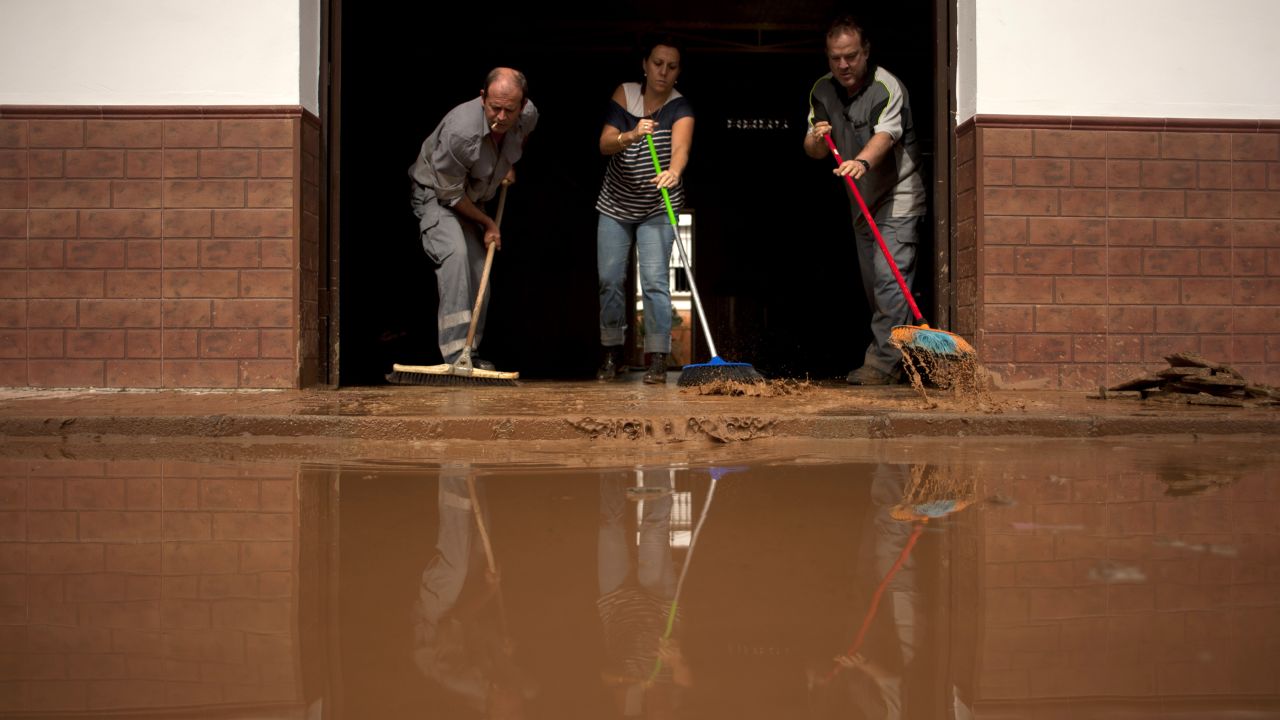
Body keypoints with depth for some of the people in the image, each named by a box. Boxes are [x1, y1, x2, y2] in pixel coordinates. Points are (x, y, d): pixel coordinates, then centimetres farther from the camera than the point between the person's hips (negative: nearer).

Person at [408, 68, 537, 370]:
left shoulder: (528, 115, -17)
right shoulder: (460, 130, -37)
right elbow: (450, 193, -23)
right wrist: (487, 223, -13)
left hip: (473, 199, 7)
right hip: (435, 195, -7)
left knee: (479, 271, 3)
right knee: (455, 253, -29)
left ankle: (470, 354, 15)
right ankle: (456, 352, -32)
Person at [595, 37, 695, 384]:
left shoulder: (680, 108, -13)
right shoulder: (624, 94, -5)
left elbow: (681, 148, -33)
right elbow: (605, 144, -16)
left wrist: (673, 171, -55)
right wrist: (631, 136, -37)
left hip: (656, 209, -3)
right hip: (615, 204, 3)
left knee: (654, 280, -12)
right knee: (609, 280, 4)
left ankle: (657, 358, -7)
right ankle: (612, 353, 19)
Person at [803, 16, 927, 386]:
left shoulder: (886, 87, -18)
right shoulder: (822, 91, 3)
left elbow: (886, 134, -36)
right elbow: (813, 151, 6)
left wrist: (862, 162, -56)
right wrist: (815, 139, -19)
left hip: (897, 197, -7)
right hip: (861, 201, 7)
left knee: (889, 277, -17)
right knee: (871, 284, 12)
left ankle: (884, 362, -17)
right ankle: (885, 361, 22)